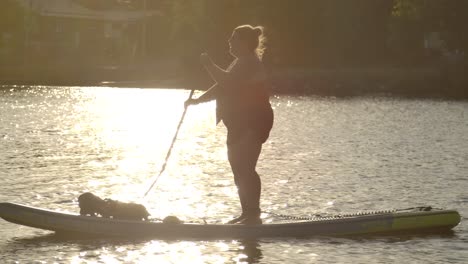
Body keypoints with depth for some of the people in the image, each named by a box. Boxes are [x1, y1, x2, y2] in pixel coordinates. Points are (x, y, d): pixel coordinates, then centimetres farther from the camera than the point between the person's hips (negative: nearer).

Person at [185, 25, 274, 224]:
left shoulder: (250, 63, -14)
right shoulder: (241, 63, 20)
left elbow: (227, 82, -27)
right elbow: (223, 86, 24)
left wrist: (209, 65, -17)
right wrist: (198, 100, 16)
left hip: (253, 123, -11)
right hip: (240, 124, 11)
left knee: (245, 169, -13)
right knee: (239, 169, 11)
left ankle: (253, 214, -12)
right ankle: (247, 214, 16)